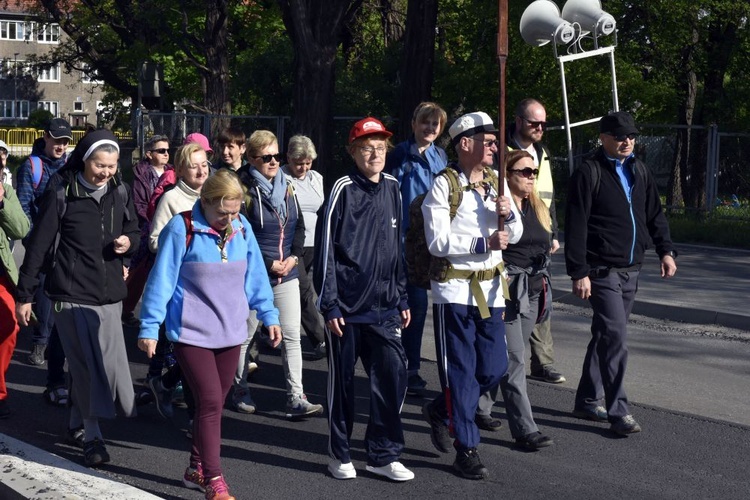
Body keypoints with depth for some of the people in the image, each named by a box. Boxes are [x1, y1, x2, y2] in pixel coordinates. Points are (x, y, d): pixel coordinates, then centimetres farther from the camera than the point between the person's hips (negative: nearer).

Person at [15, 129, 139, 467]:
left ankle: (78, 422, 28)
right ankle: (92, 436, -2)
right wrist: (24, 294, -3)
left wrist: (128, 242, -7)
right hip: (72, 293, -4)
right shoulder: (61, 192, -8)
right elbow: (38, 245, -4)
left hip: (109, 294, 4)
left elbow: (134, 231, 18)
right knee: (87, 363, -8)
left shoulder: (120, 192, 5)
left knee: (90, 363, 10)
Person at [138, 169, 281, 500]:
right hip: (191, 333, -5)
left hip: (230, 332, 6)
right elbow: (161, 280, -9)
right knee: (210, 402, -11)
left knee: (214, 404, 13)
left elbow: (254, 276, 12)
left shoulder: (242, 229, 3)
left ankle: (197, 469, 28)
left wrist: (268, 315, 11)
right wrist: (149, 328, -8)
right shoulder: (182, 229, -13)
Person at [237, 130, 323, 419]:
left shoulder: (286, 187, 9)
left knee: (291, 336, 1)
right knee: (245, 335, 9)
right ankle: (239, 390, 26)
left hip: (287, 275, 5)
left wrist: (294, 257, -3)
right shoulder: (244, 191, -11)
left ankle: (296, 399, 1)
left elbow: (299, 226, 13)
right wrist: (268, 264, -16)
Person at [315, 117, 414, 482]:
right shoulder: (344, 190, -7)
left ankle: (383, 455, 9)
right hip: (347, 306, -4)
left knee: (393, 373, -3)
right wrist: (329, 304, -11)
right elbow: (326, 249, -8)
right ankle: (339, 454, 20)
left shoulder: (392, 188, 8)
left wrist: (402, 299, 14)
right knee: (342, 379, 6)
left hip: (383, 306, 4)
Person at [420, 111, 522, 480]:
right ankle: (466, 450, 9)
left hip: (491, 288, 6)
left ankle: (439, 410, 31)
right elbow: (438, 242, -17)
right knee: (461, 372, 0)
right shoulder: (444, 185, -10)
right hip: (454, 289, -6)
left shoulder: (496, 183, 10)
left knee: (494, 369, 8)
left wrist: (509, 215, -8)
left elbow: (515, 236, 13)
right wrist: (483, 243, -17)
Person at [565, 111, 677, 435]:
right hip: (602, 271, -7)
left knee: (605, 337, 14)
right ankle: (618, 412, -7)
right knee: (616, 339, -13)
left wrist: (665, 251, 5)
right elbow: (576, 226, -12)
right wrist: (578, 273, -16)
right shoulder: (589, 173, -9)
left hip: (630, 271, 7)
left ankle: (588, 401, 25)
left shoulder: (639, 172, 13)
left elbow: (655, 215, 20)